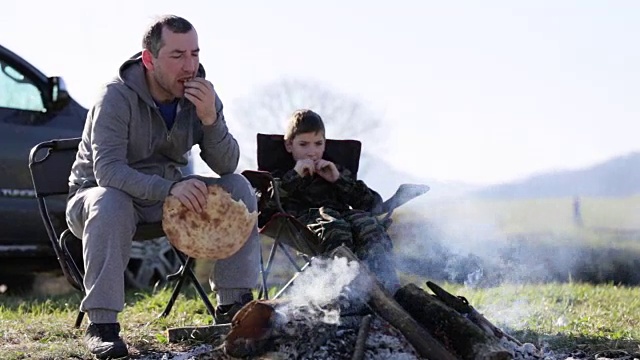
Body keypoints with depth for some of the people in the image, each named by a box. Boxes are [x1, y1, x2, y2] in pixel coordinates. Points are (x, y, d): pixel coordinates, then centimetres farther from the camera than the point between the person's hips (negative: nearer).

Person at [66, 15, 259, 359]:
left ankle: (233, 305, -9)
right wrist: (170, 188, -47)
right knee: (110, 202, -40)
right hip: (97, 194, -5)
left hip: (166, 195, 5)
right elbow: (107, 170, -33)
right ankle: (101, 324, -35)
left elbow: (226, 167, -10)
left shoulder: (200, 95, -6)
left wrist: (210, 118, -29)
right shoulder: (117, 97, -22)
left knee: (238, 188, -13)